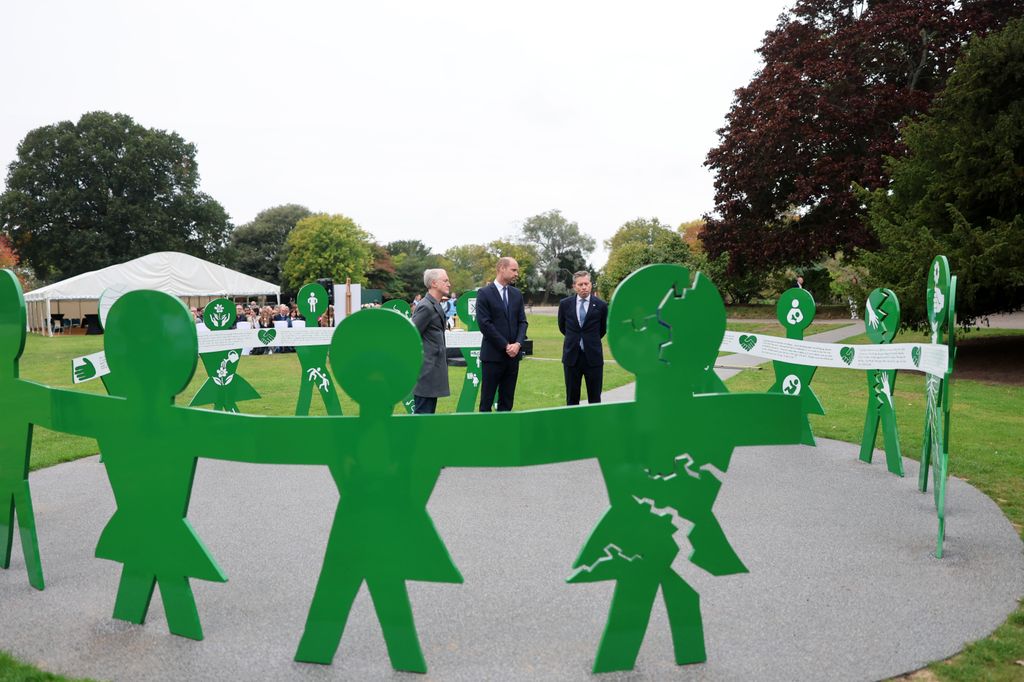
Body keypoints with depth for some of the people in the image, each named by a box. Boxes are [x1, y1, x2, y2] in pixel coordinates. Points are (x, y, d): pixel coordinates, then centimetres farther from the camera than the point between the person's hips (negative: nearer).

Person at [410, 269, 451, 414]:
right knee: (423, 412, -6)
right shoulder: (426, 307, -15)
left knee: (429, 413, 14)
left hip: (433, 370, 10)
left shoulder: (435, 306, 15)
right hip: (426, 370, -10)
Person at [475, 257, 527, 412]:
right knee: (487, 400, 1)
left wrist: (518, 343, -9)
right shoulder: (484, 293, -6)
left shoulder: (517, 294, 11)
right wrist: (505, 346, -13)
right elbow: (484, 324, -12)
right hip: (493, 354, -5)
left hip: (513, 354, 5)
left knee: (507, 401, 9)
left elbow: (522, 322, 9)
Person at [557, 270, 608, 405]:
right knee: (572, 398, 8)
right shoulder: (565, 304, 1)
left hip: (593, 357, -1)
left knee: (594, 398, 5)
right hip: (571, 357, 1)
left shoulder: (601, 305, -3)